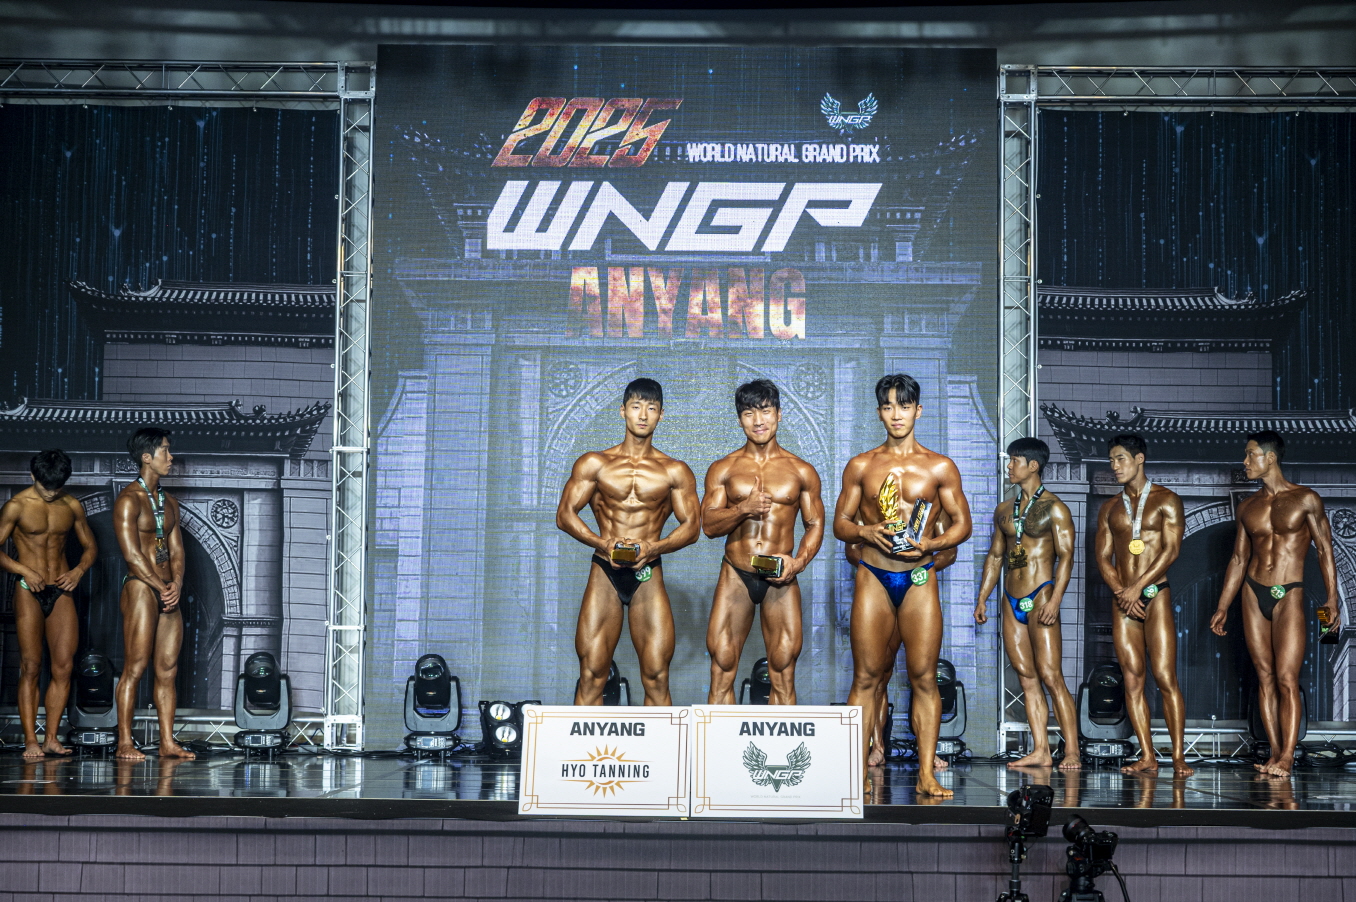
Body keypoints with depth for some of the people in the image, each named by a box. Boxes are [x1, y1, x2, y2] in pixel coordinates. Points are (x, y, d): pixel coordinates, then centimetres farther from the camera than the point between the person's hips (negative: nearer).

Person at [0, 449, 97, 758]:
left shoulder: (72, 507, 8)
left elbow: (90, 546, 17)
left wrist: (79, 570, -2)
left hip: (62, 591, 4)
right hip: (29, 592, -4)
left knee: (64, 666, -4)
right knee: (31, 666, -5)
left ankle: (51, 738, 2)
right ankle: (30, 741, -4)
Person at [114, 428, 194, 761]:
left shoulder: (169, 503, 17)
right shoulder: (128, 499, -6)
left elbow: (176, 550, 13)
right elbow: (131, 553, -13)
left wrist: (176, 584, -5)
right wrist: (162, 588, -14)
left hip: (169, 593, 7)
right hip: (141, 588, -7)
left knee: (167, 670, 5)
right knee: (135, 668, -8)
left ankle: (167, 742, 6)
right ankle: (125, 743, -5)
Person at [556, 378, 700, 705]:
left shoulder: (675, 471, 9)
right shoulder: (594, 464, 8)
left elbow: (691, 525, 5)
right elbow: (565, 513, 4)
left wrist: (653, 547, -14)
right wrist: (603, 544, -14)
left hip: (649, 575, 0)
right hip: (604, 572, 0)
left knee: (656, 676, -5)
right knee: (591, 674, -3)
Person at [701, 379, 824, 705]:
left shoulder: (801, 472, 7)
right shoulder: (723, 469, 7)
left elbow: (815, 524, 9)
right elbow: (708, 525, 1)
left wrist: (799, 561, -8)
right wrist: (744, 509, -17)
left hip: (780, 579, 0)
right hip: (735, 577, 0)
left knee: (783, 672, 0)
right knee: (722, 666, -2)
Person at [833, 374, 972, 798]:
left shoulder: (939, 467, 6)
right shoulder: (860, 466, 9)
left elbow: (962, 524, 8)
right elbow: (840, 523, 11)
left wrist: (931, 543, -11)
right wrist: (866, 531, -10)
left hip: (920, 579, -1)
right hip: (873, 577, 1)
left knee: (924, 678, -3)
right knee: (866, 677, 0)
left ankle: (926, 775, 0)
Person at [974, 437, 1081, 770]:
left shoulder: (1054, 508, -3)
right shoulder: (1004, 511, 16)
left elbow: (1065, 556, -9)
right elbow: (995, 556, 21)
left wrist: (1055, 600, -19)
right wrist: (982, 598, 14)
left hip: (1040, 598, -7)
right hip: (1011, 602, 7)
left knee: (1050, 676, -11)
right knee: (1027, 678, 4)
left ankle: (1072, 751, -9)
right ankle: (1040, 751, 5)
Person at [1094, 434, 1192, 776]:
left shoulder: (1166, 500, 2)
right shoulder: (1110, 508, 15)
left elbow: (1171, 549, -7)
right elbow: (1103, 556, 9)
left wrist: (1137, 586, -14)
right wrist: (1121, 592, -7)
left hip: (1156, 594, -4)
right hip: (1123, 600, 4)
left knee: (1165, 677, -10)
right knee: (1132, 679, 0)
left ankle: (1178, 756, -8)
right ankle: (1147, 756, 3)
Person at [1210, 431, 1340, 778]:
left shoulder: (1305, 499, -2)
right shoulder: (1248, 506, 11)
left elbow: (1325, 550, 0)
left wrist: (1332, 599, -8)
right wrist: (1222, 607, 14)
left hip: (1289, 596, -4)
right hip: (1253, 594, 4)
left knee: (1286, 679, -10)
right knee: (1265, 677, 3)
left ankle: (1287, 757, -9)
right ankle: (1274, 754, 6)